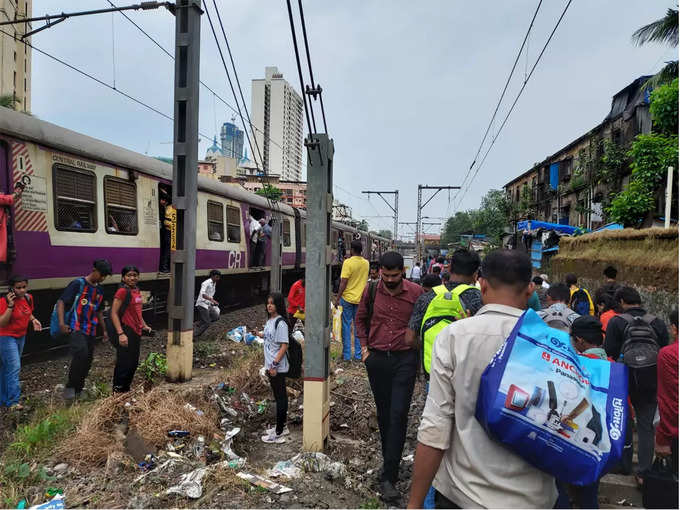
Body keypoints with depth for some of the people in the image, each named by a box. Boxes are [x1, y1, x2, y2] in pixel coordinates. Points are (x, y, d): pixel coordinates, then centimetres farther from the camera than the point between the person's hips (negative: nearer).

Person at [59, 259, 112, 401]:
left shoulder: (99, 290, 16)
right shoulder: (78, 284, -4)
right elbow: (61, 302, -7)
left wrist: (104, 330, 27)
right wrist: (61, 322, -19)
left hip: (91, 331, 7)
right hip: (76, 329, -7)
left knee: (87, 362, 6)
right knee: (81, 353, -28)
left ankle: (77, 391, 21)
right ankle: (70, 386, -12)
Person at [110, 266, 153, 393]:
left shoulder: (137, 291, 12)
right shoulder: (122, 291, -13)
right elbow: (114, 313, -17)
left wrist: (144, 325, 17)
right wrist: (120, 333, -22)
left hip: (136, 332, 9)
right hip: (126, 332, -9)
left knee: (134, 363, 15)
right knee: (124, 363, -3)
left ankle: (126, 389, 28)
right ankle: (117, 390, 10)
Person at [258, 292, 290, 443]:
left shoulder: (280, 323, -19)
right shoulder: (269, 320, 8)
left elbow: (284, 345, -21)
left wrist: (275, 364, -23)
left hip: (278, 367, -9)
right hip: (271, 366, 9)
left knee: (280, 397, 0)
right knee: (279, 396, 18)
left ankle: (279, 433, 9)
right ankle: (282, 427, 31)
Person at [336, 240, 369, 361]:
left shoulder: (348, 262, -14)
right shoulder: (366, 263, 4)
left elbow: (343, 283, -15)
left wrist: (338, 298, -9)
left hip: (348, 298, -5)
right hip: (361, 298, 5)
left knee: (346, 325, 4)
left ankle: (346, 354, 7)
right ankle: (358, 354, 14)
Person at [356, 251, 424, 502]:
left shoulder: (416, 292, -8)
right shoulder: (371, 290, -2)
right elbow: (360, 318, 13)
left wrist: (418, 349, 0)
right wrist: (364, 348, 7)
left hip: (405, 359, -2)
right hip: (377, 359, 3)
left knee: (398, 415, -6)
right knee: (383, 414, 14)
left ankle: (388, 477, 0)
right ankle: (389, 460, 34)